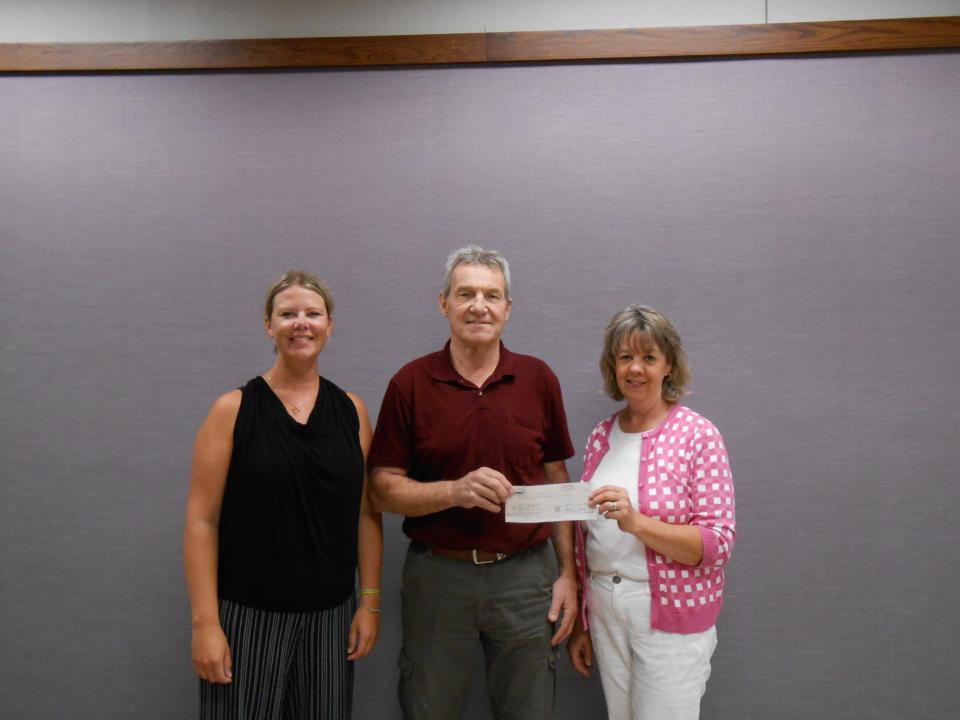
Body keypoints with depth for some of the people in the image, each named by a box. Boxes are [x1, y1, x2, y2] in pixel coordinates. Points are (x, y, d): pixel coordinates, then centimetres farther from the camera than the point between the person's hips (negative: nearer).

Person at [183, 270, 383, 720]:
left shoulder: (351, 411, 4)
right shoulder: (234, 410, -5)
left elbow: (366, 514, 6)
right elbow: (201, 520, -7)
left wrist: (370, 603, 2)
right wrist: (205, 623, -11)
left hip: (330, 616, 3)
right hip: (247, 615, -3)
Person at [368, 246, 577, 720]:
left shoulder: (538, 379, 1)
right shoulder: (411, 383, -5)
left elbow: (557, 482, 6)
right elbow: (384, 489, -5)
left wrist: (567, 573, 2)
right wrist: (457, 490, -21)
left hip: (525, 575, 1)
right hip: (438, 576, -1)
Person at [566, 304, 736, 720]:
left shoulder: (697, 435, -10)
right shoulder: (601, 436, 5)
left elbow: (718, 542, -14)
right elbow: (585, 535, 10)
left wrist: (636, 523, -28)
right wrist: (580, 622, 12)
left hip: (672, 616, -4)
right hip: (605, 611, 5)